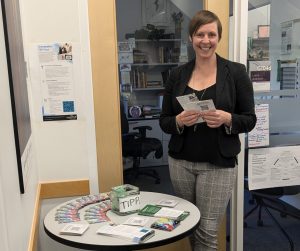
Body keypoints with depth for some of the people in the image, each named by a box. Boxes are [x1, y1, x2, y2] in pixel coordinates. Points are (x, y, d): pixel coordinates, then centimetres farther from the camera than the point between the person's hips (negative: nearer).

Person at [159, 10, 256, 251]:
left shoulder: (236, 72, -4)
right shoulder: (177, 74, 3)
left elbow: (250, 120, -1)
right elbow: (164, 121, 6)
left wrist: (227, 119, -20)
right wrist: (179, 120, -15)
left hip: (219, 165, -3)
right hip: (181, 162, 3)